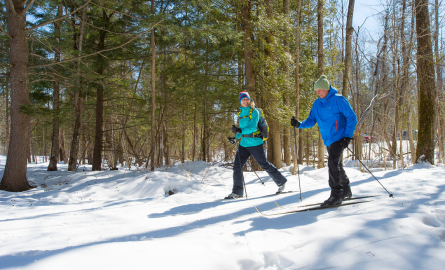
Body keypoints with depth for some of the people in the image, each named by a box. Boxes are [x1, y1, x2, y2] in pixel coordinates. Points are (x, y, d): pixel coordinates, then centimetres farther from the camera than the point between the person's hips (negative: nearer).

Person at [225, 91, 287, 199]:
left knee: (264, 165, 2)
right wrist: (235, 138, 12)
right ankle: (237, 192, 8)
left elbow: (252, 127, -20)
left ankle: (281, 182, 22)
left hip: (255, 143, -6)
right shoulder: (241, 113, 14)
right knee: (237, 166, -1)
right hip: (243, 144, 6)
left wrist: (240, 130, -35)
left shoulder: (254, 111, -7)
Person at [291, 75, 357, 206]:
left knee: (333, 163, -17)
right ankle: (346, 190, 33)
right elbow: (311, 120, 7)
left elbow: (352, 117, -10)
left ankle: (336, 194, -8)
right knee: (337, 165, 16)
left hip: (339, 138, -7)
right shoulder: (317, 103, 7)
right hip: (328, 140, 7)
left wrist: (348, 136, -17)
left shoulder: (338, 100, -12)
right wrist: (299, 124, -12)